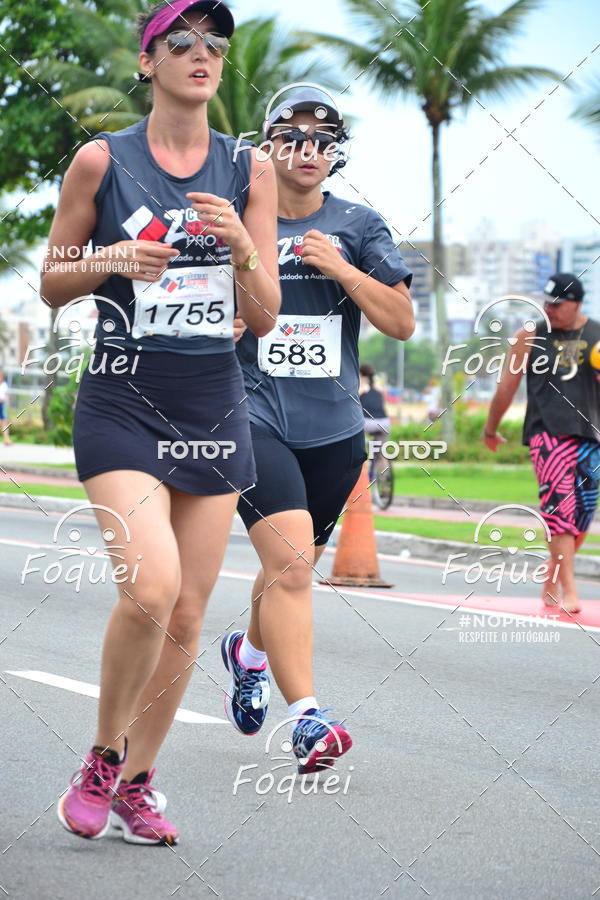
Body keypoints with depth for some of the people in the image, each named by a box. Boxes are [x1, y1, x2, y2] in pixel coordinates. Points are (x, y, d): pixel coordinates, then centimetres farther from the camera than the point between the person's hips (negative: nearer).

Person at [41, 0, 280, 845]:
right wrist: (112, 258, -13)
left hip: (214, 407, 4)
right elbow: (52, 283, 6)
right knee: (150, 587, -21)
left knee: (187, 614, 3)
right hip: (123, 400, -3)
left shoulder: (249, 170, 6)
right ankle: (101, 760, 2)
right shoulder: (102, 160, -1)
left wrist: (240, 248, -14)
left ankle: (135, 784, 20)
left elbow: (264, 317, 5)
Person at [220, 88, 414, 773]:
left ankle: (249, 651, 49)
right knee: (290, 561, -20)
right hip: (255, 417, -3)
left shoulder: (359, 227, 7)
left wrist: (339, 266, -11)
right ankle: (306, 720, -22)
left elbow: (402, 323, -1)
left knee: (292, 565, 17)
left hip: (333, 428, 3)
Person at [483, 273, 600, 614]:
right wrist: (491, 429, 20)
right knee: (561, 510, -16)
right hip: (547, 433, -3)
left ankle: (550, 586, 20)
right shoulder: (531, 337, 5)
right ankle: (569, 591, -18)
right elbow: (508, 387, 13)